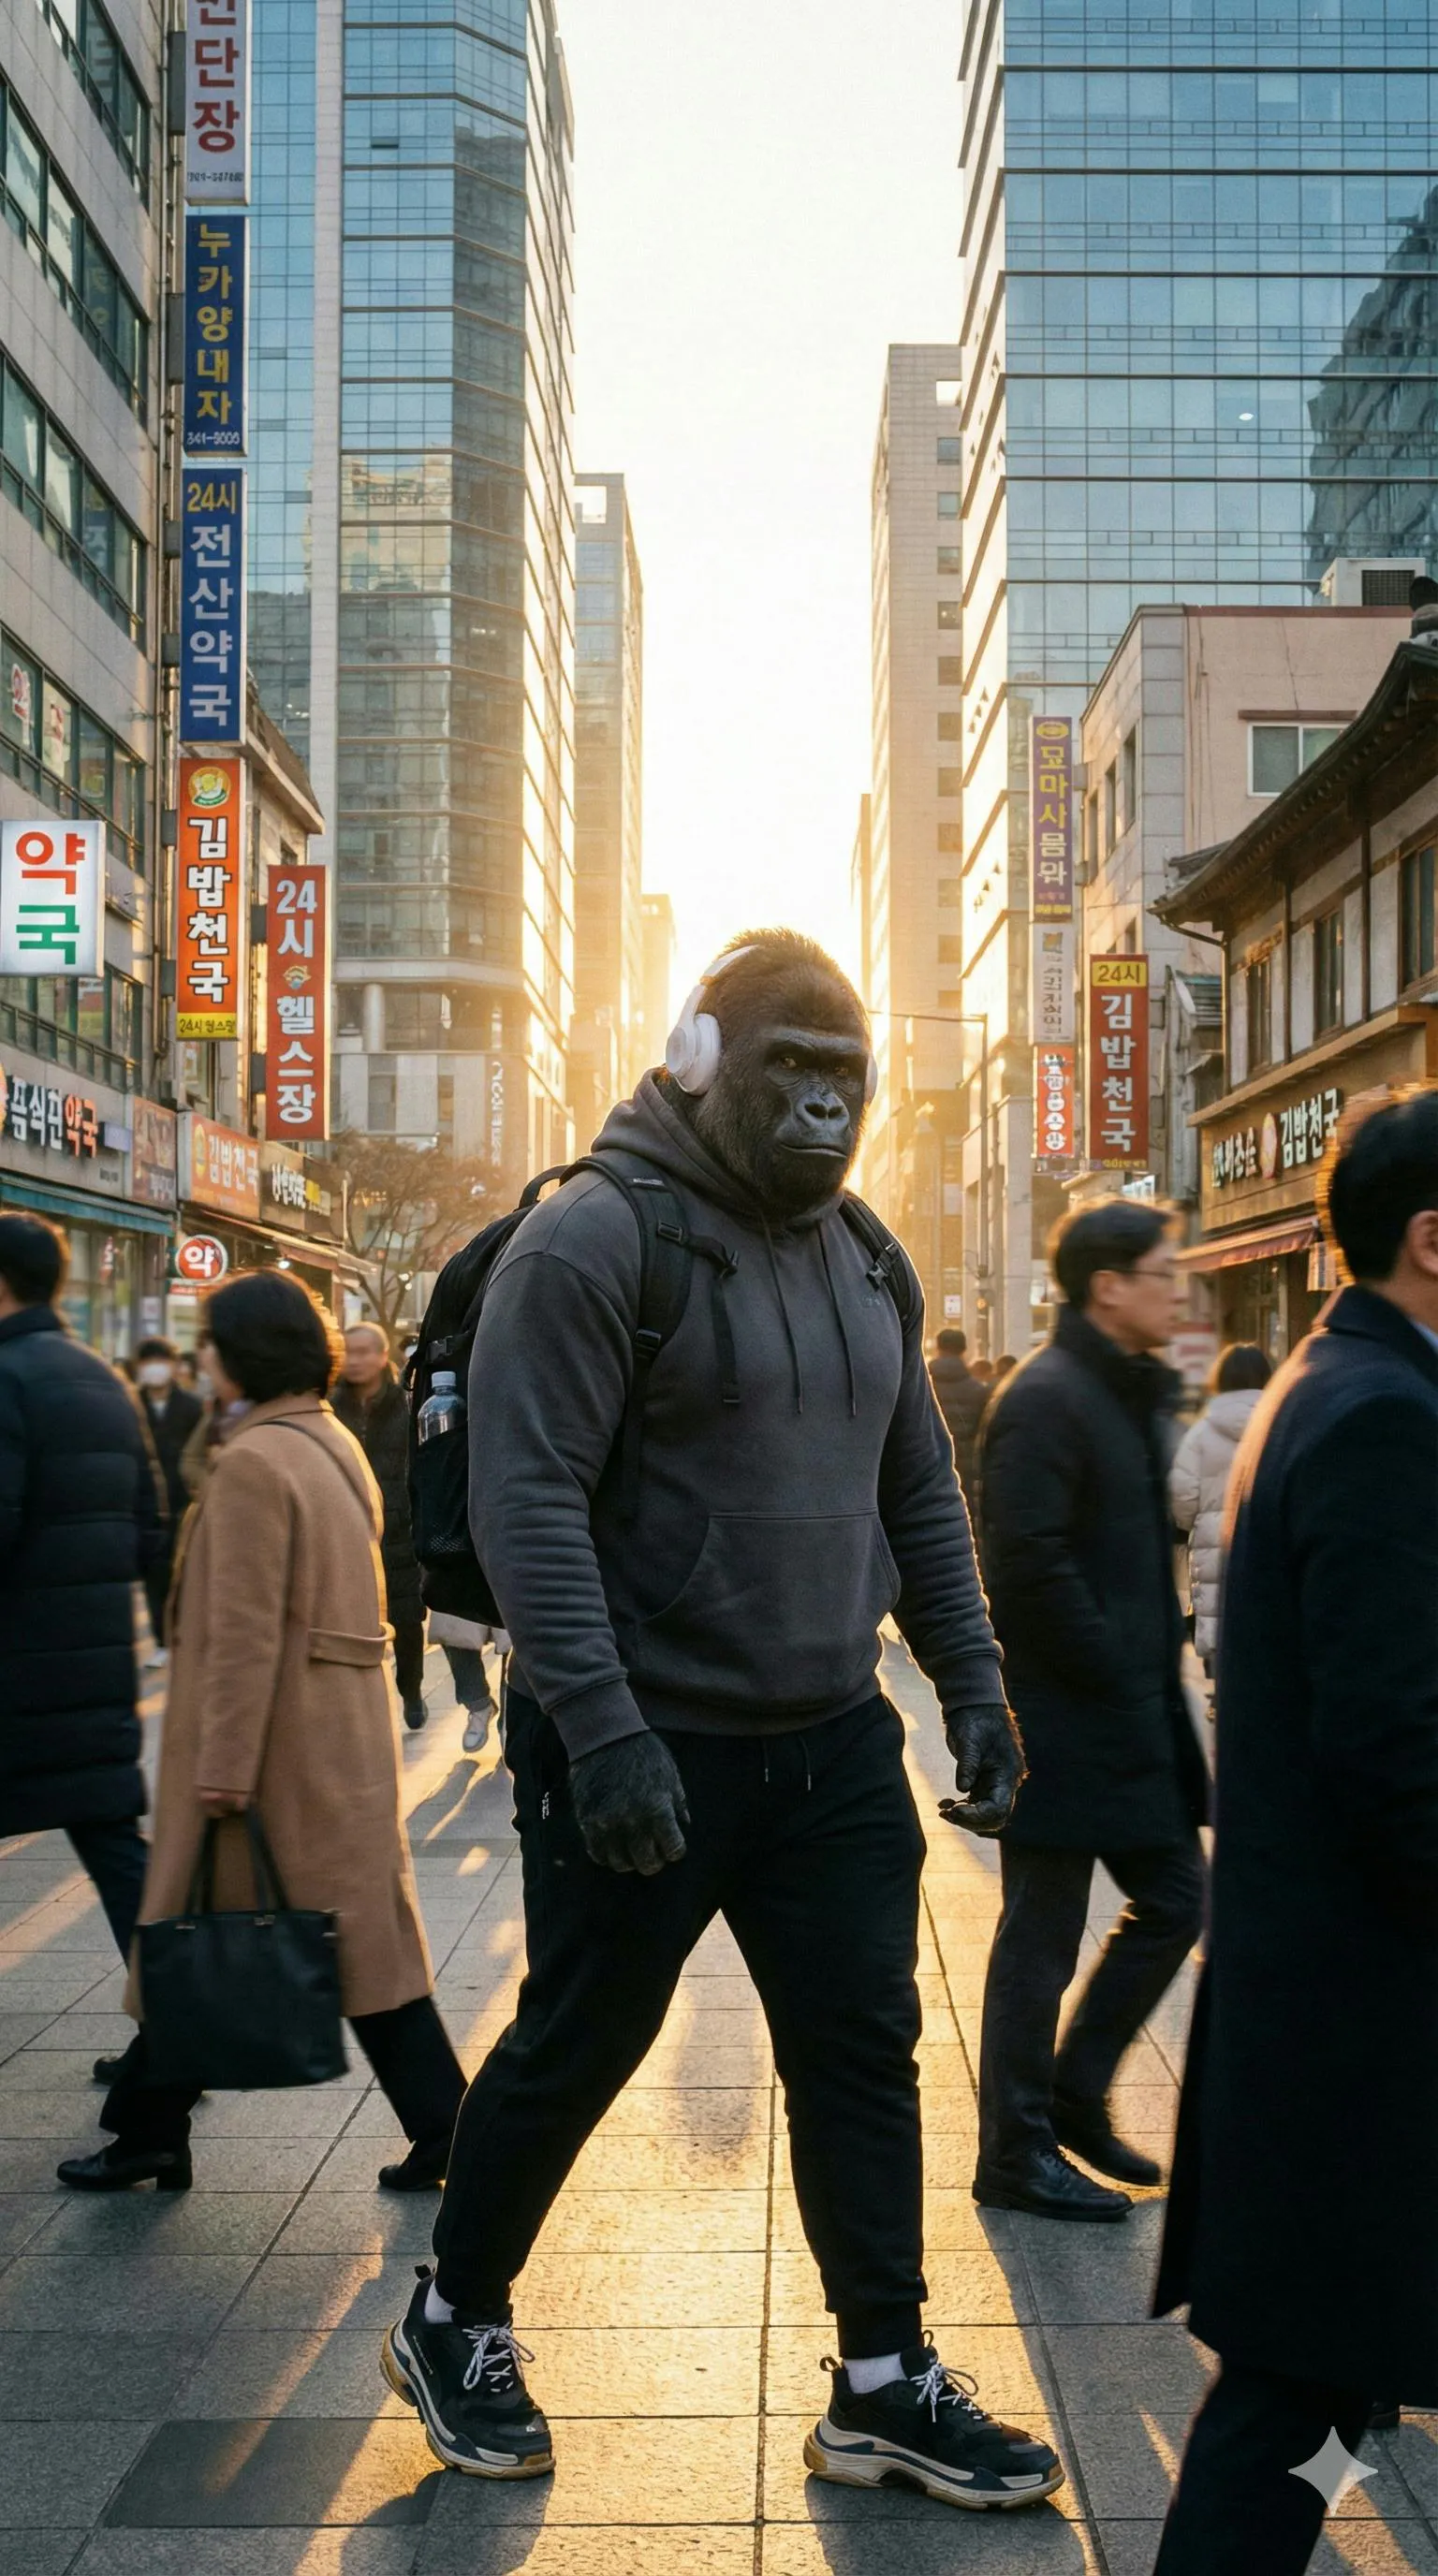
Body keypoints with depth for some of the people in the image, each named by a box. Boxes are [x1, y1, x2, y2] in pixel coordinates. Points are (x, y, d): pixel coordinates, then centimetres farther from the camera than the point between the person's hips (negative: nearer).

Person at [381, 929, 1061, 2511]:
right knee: (575, 2051, 9)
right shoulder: (594, 1239, -14)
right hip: (646, 1752, -6)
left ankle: (885, 2387, 23)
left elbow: (920, 1496, 16)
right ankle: (451, 2325, 32)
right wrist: (602, 1728, -26)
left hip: (833, 1747, 7)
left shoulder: (868, 1263, 10)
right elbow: (526, 1501, -20)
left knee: (863, 2053, 9)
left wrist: (971, 1685, 9)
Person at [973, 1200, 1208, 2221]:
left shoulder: (1135, 1393, 14)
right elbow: (1031, 1563, -23)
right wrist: (1119, 1675, -17)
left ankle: (1074, 2095, 30)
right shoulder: (1046, 1399, -17)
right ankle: (1016, 2155, 16)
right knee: (1043, 1939, 2)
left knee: (1175, 1902, 14)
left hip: (1134, 1715, 9)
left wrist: (1160, 1656, 9)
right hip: (1064, 1722, -9)